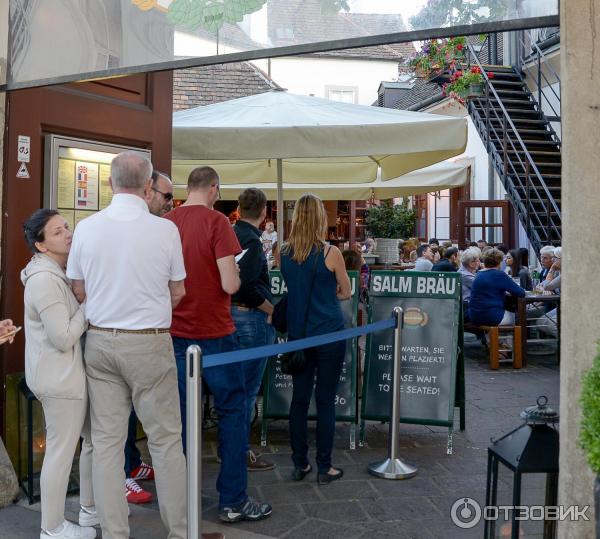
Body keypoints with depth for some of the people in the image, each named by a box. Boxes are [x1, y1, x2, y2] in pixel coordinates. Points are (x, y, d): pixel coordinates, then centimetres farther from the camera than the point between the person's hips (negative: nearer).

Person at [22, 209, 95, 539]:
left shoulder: (58, 273, 12)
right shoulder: (44, 280, -21)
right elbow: (64, 338, -24)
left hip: (70, 373, 10)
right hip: (58, 378, -10)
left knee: (95, 440, 19)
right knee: (61, 452, 1)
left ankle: (90, 509, 34)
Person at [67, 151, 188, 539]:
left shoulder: (86, 228, -2)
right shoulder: (164, 229, -10)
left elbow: (79, 292, 6)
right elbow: (177, 293, 0)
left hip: (100, 342, 3)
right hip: (150, 345, -3)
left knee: (106, 441, 9)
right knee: (165, 440, 7)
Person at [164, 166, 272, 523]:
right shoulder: (216, 221, -13)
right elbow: (229, 285, -17)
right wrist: (236, 274, 4)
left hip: (176, 333, 5)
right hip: (214, 332, -5)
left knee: (180, 414, 13)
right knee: (233, 413, 6)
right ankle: (233, 500, 9)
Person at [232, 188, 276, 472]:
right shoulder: (252, 240, -17)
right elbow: (248, 286, -26)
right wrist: (272, 310, -12)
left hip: (231, 314, 9)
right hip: (251, 318, -9)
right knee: (248, 388, 0)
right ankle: (241, 453, 9)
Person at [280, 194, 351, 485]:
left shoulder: (284, 253, 0)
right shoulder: (330, 253, -12)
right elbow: (346, 292, 1)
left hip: (298, 334, 4)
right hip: (329, 333, -4)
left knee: (299, 398, 11)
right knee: (326, 400, 3)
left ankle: (300, 464, 18)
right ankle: (324, 467, 11)